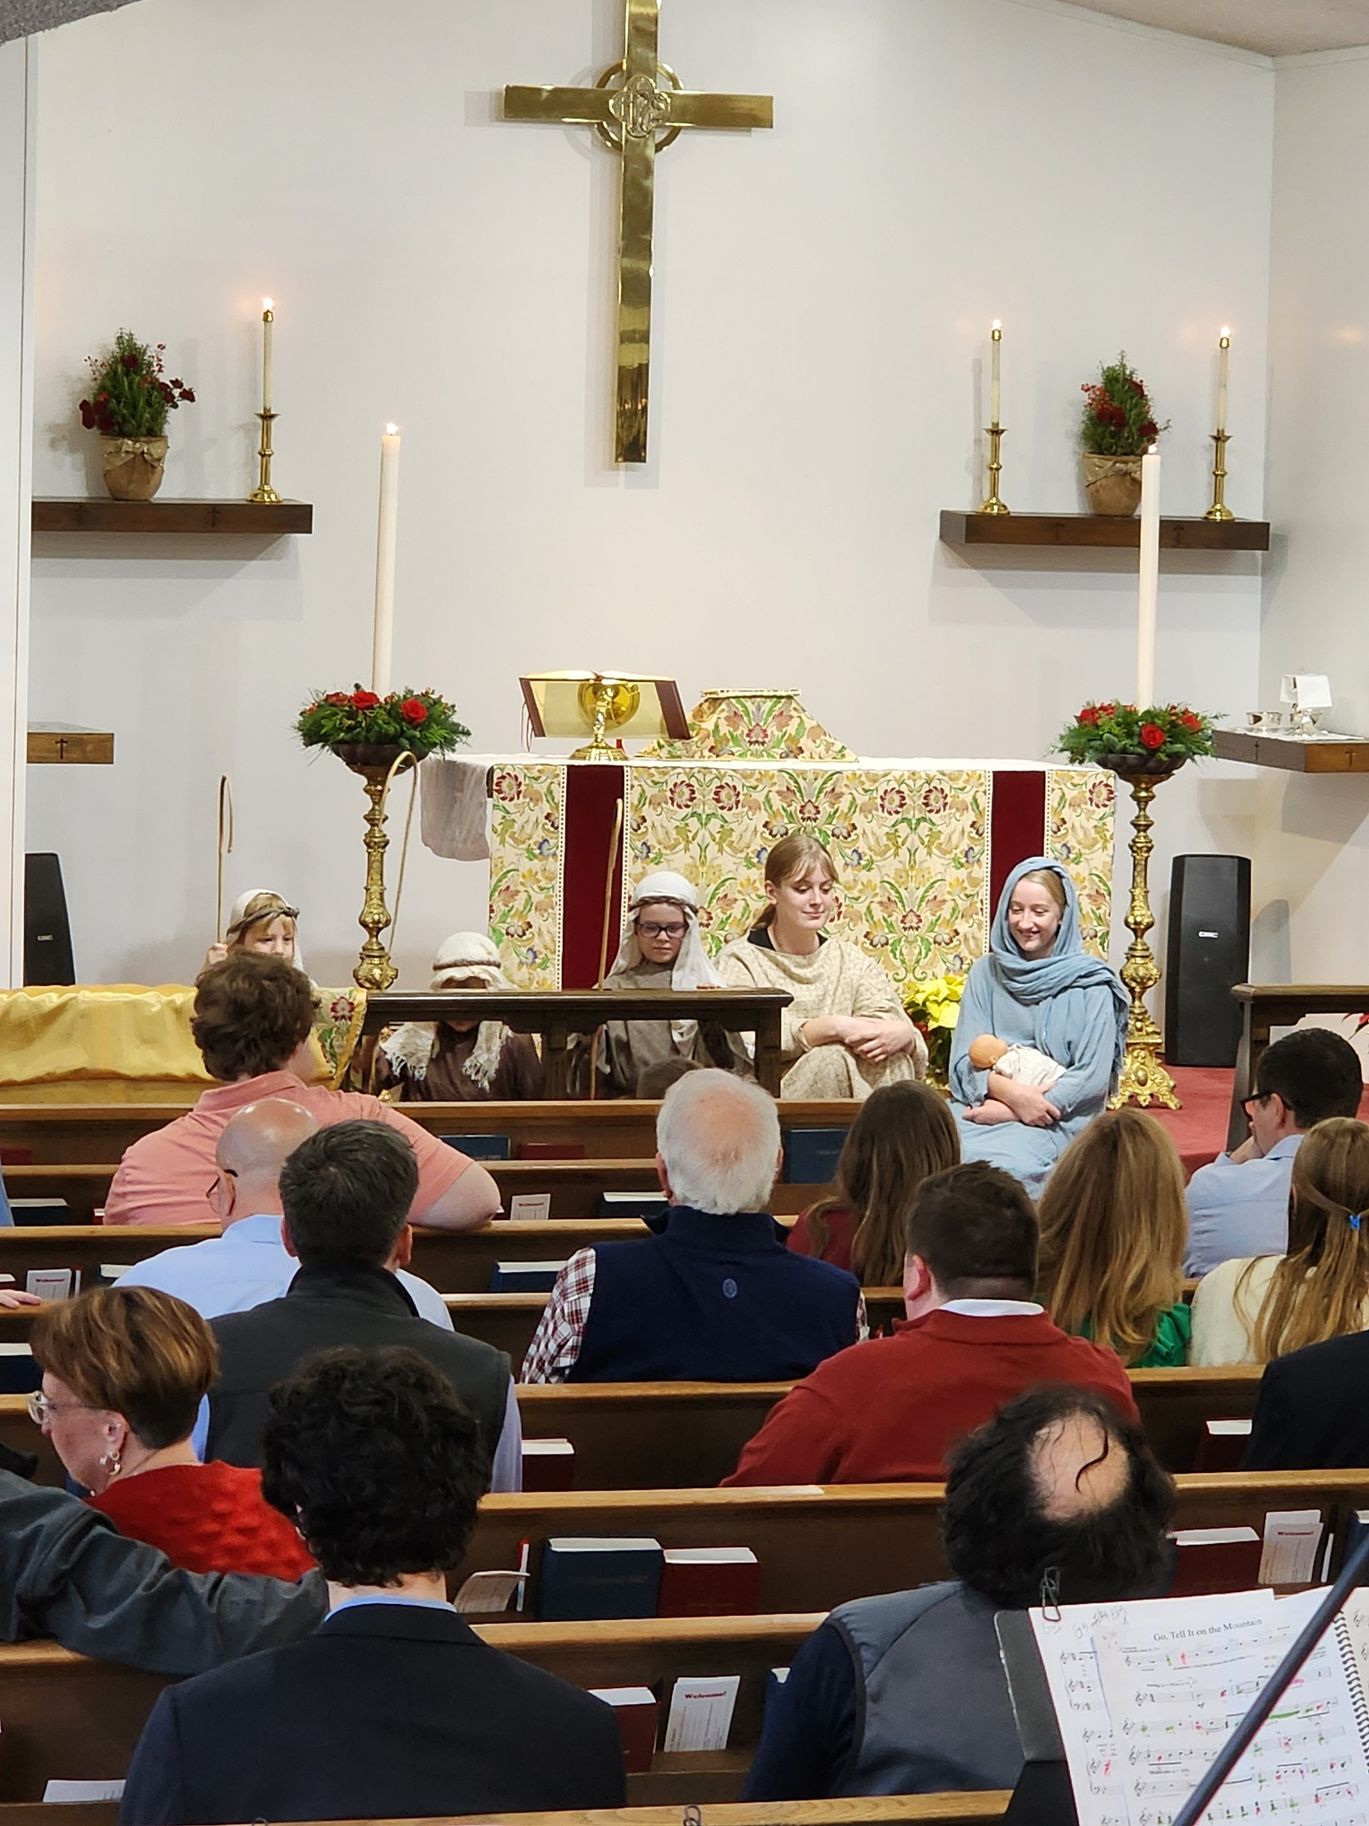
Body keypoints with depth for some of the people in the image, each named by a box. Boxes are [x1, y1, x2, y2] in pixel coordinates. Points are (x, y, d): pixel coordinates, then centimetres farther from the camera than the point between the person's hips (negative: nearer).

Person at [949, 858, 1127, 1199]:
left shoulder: (1091, 985, 2)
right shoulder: (986, 974, 13)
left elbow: (1092, 1078, -5)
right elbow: (964, 1062, 7)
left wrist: (1009, 1111, -13)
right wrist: (1011, 1091, -16)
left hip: (1055, 1118, -3)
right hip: (985, 1104, 3)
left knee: (995, 1163, -36)